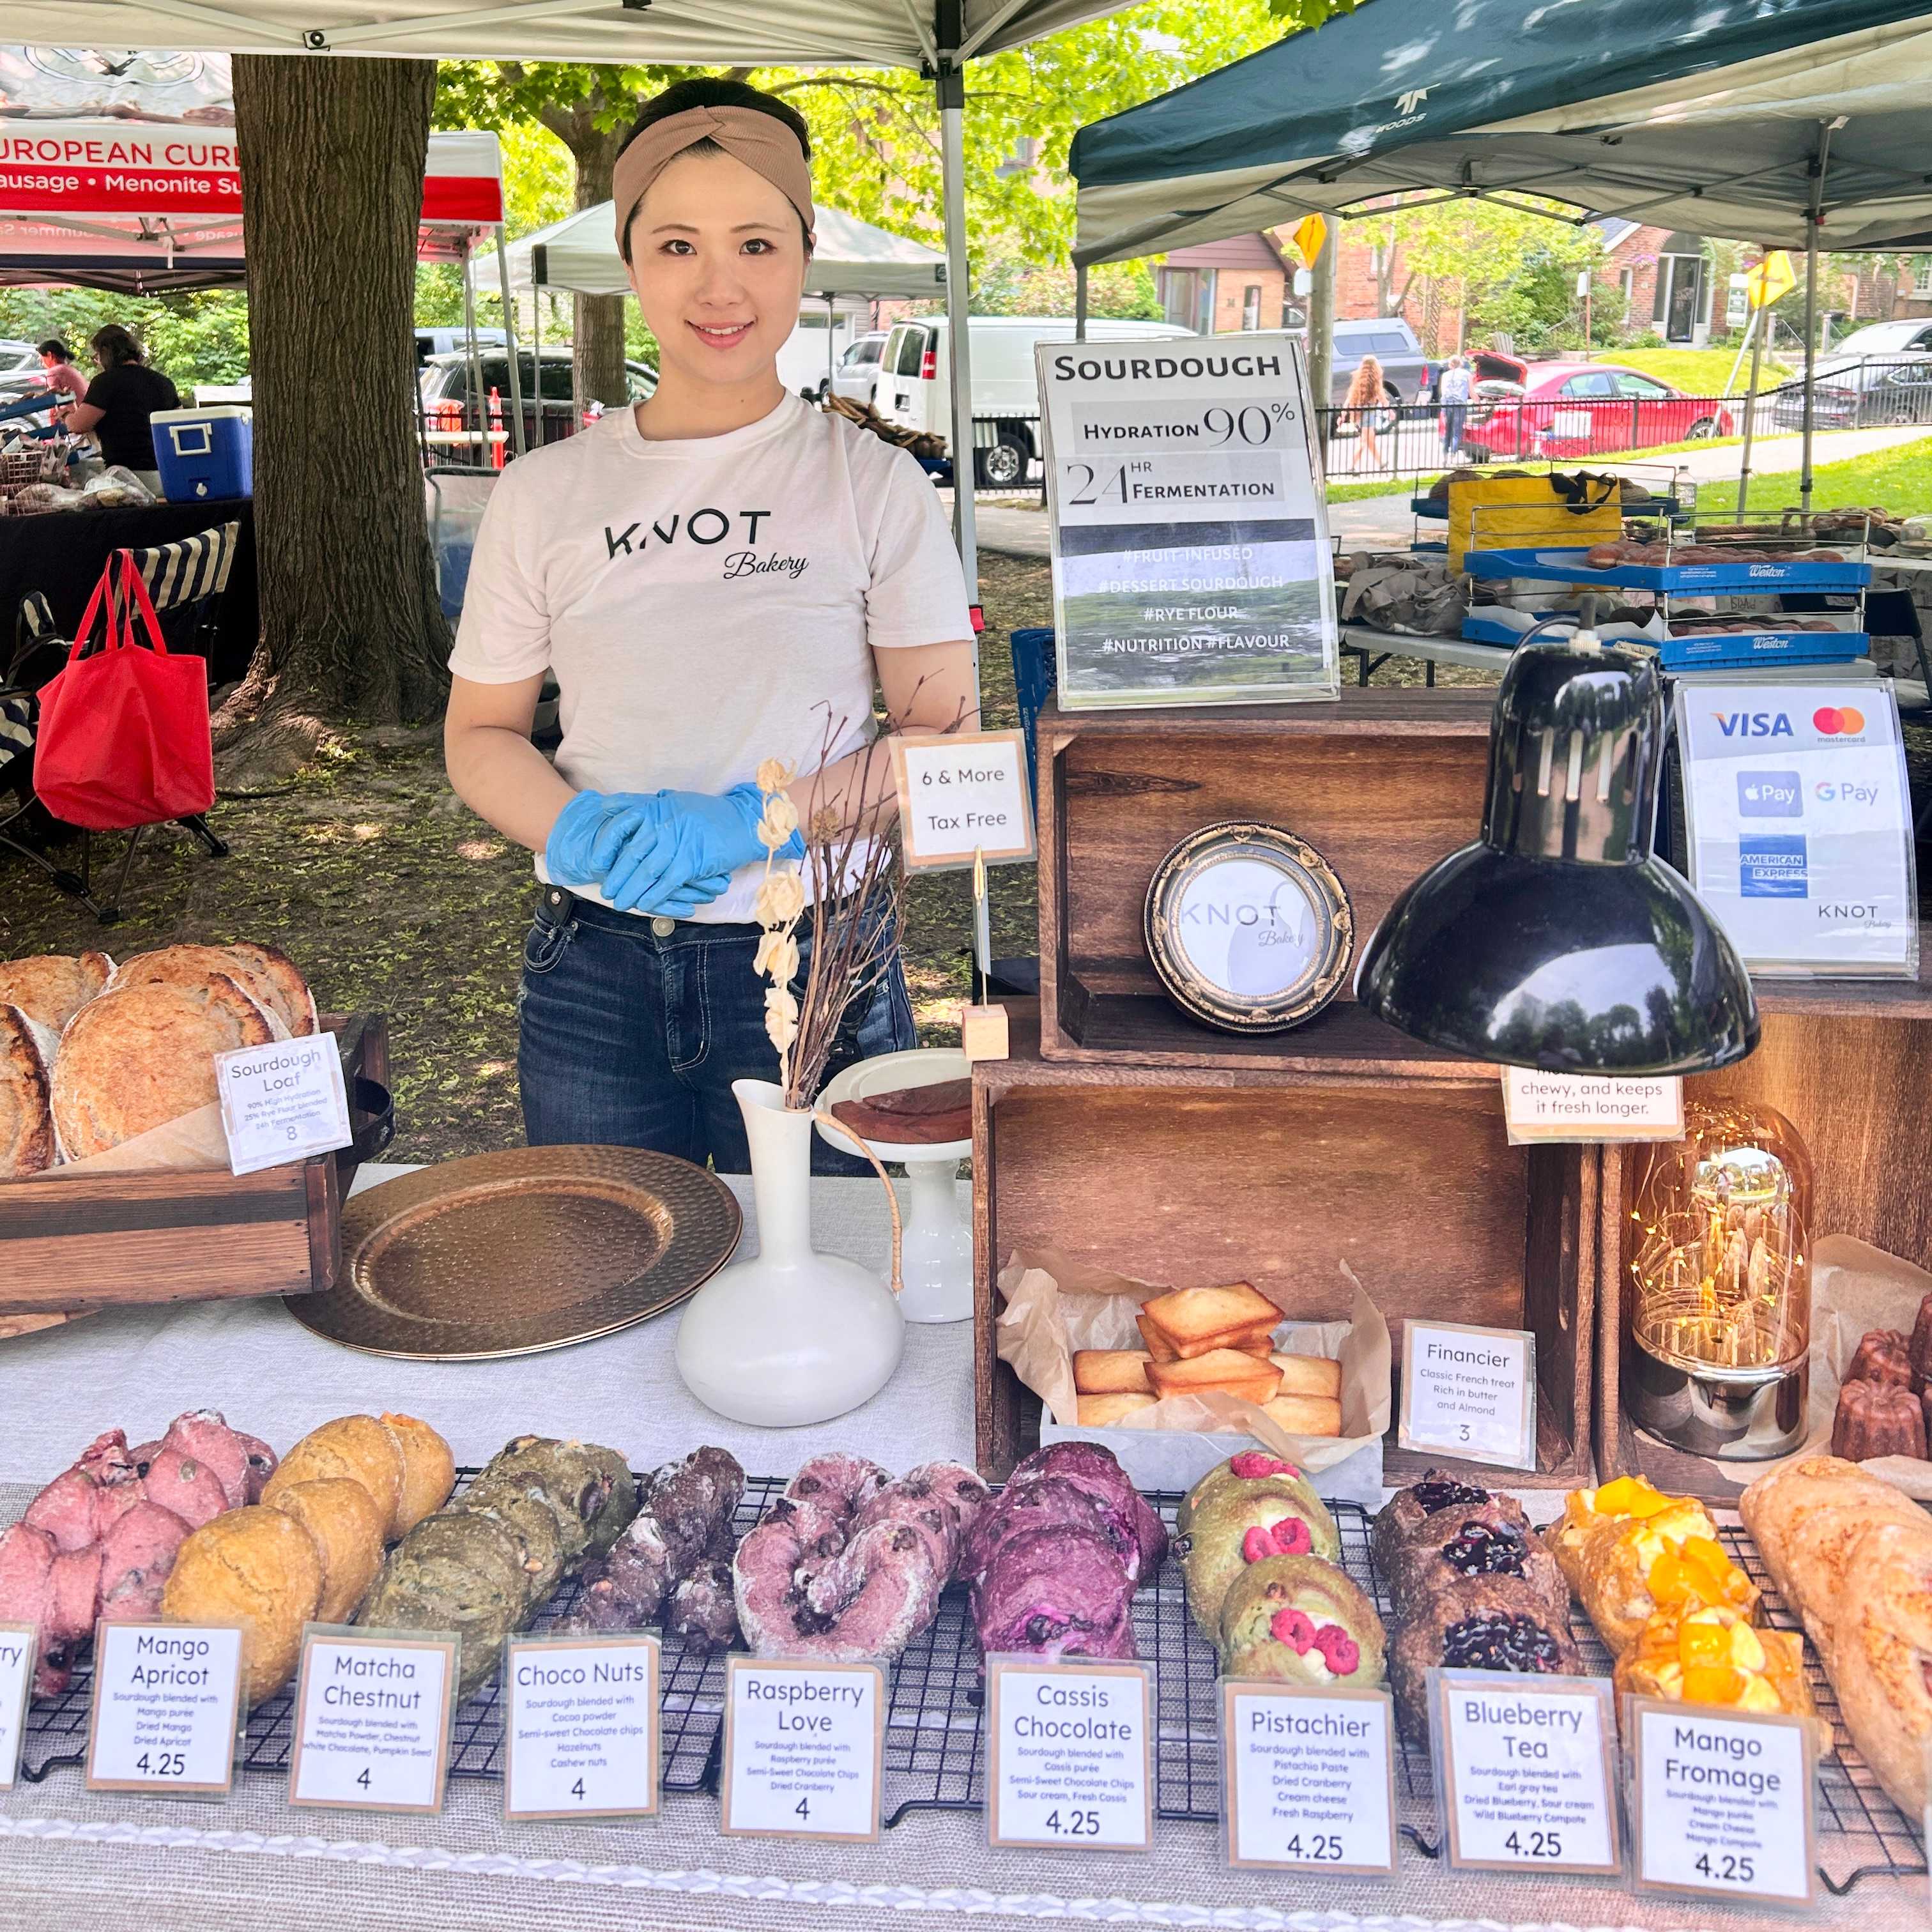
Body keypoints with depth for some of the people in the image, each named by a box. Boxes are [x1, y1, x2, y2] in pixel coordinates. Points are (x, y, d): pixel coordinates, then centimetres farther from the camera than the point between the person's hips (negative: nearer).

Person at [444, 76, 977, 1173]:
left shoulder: (876, 486, -2)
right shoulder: (545, 494, 4)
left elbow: (946, 737, -4)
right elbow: (482, 733, 9)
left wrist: (745, 824, -17)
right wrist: (581, 834, -11)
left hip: (816, 968, -2)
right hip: (594, 975, 2)